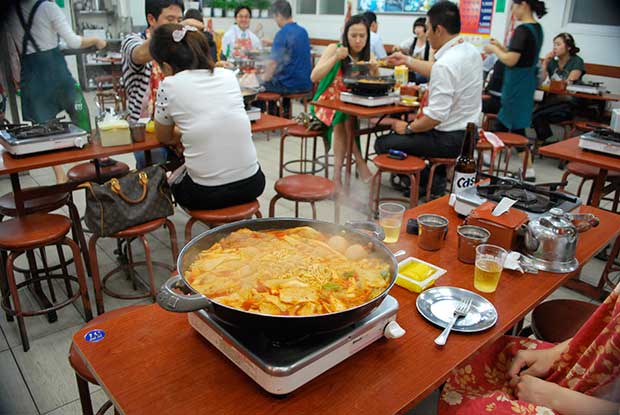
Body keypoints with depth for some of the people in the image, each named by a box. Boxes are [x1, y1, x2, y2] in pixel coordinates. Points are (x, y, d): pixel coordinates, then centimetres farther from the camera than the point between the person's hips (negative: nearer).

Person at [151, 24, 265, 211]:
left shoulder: (169, 85, -7)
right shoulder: (228, 75, 5)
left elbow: (164, 138, 10)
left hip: (205, 194, -4)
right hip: (250, 184, 4)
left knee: (173, 178, 30)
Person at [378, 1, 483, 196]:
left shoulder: (446, 63, -26)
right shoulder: (471, 51, 4)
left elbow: (436, 116, -28)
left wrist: (408, 128, -11)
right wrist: (407, 60, 26)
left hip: (449, 140, -10)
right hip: (467, 132, 10)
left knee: (383, 144, -6)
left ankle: (433, 184, 0)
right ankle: (438, 177, 22)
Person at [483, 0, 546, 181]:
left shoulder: (523, 30, -18)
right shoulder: (537, 28, 11)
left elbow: (511, 60, -24)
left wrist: (494, 49, -9)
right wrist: (501, 47, 12)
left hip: (517, 83, -10)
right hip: (527, 80, 10)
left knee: (516, 127, -3)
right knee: (504, 121, 18)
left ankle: (529, 171, 2)